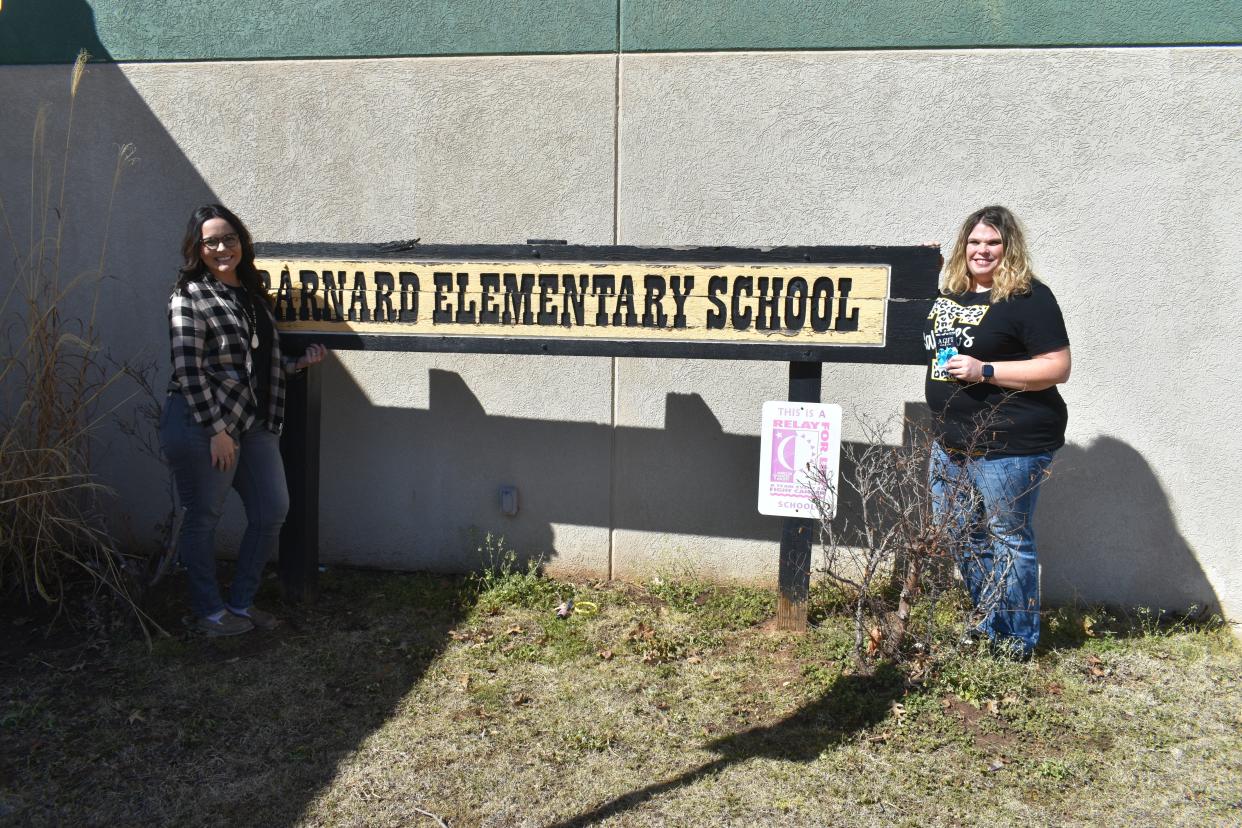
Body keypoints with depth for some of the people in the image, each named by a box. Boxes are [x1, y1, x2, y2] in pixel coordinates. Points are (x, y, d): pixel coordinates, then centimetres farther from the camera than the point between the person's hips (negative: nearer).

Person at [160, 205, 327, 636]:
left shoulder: (251, 293, 13)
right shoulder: (191, 296, -9)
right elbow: (188, 370, -15)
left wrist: (300, 362, 6)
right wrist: (216, 430, -17)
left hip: (254, 423, 8)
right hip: (201, 425, -8)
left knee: (272, 511, 10)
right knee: (204, 518, 6)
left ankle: (241, 602, 26)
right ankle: (209, 611, 23)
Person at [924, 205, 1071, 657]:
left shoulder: (1029, 297, -11)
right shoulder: (950, 293, 10)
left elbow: (1058, 368, -15)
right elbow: (937, 347, 28)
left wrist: (985, 371, -22)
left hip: (1010, 442, -8)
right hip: (952, 439, 8)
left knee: (1008, 538, 2)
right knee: (960, 534, 17)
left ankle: (1018, 642, 18)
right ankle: (988, 623, 36)